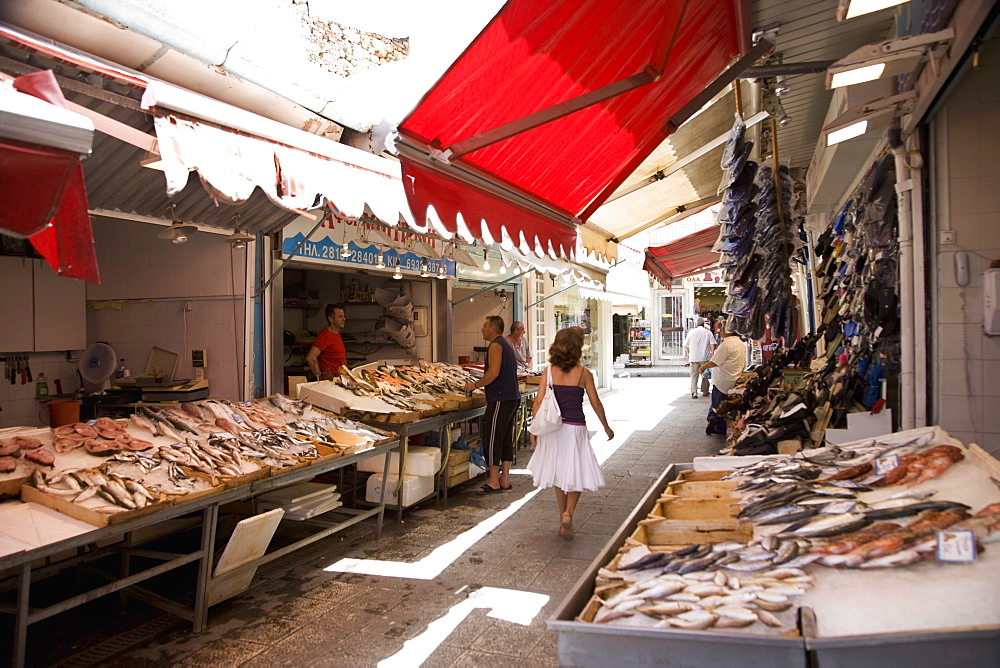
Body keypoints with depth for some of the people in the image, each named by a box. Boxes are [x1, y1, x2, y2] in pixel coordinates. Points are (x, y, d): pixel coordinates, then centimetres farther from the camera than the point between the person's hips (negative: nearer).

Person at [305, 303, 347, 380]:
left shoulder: (337, 333, 17)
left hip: (340, 378, 9)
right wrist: (320, 376, -15)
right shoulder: (325, 335, -12)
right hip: (330, 379, -9)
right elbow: (310, 358, -20)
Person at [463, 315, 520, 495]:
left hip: (500, 399, -10)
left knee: (491, 439, -5)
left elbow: (494, 373, -22)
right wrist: (481, 384, 21)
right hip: (512, 397, 10)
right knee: (506, 438, 12)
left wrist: (476, 384, -11)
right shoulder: (507, 344, 20)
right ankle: (504, 479, 17)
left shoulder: (496, 345, -11)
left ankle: (494, 482, -2)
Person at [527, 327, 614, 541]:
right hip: (575, 428, -3)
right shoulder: (583, 373, -5)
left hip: (553, 428, 3)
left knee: (559, 475, 16)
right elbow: (596, 404, 0)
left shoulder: (549, 371, -1)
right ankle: (568, 514, -11)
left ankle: (563, 521, 24)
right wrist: (607, 427, 14)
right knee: (577, 474, 10)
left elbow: (539, 401, -4)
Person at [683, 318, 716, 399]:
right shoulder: (708, 332, 1)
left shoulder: (691, 332, 3)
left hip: (693, 358, 0)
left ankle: (694, 392, -10)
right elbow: (712, 345, -8)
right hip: (705, 358, 0)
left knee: (694, 375, 3)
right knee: (705, 375, 13)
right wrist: (712, 354, 1)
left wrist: (689, 354, 21)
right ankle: (705, 391, 21)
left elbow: (686, 346, 6)